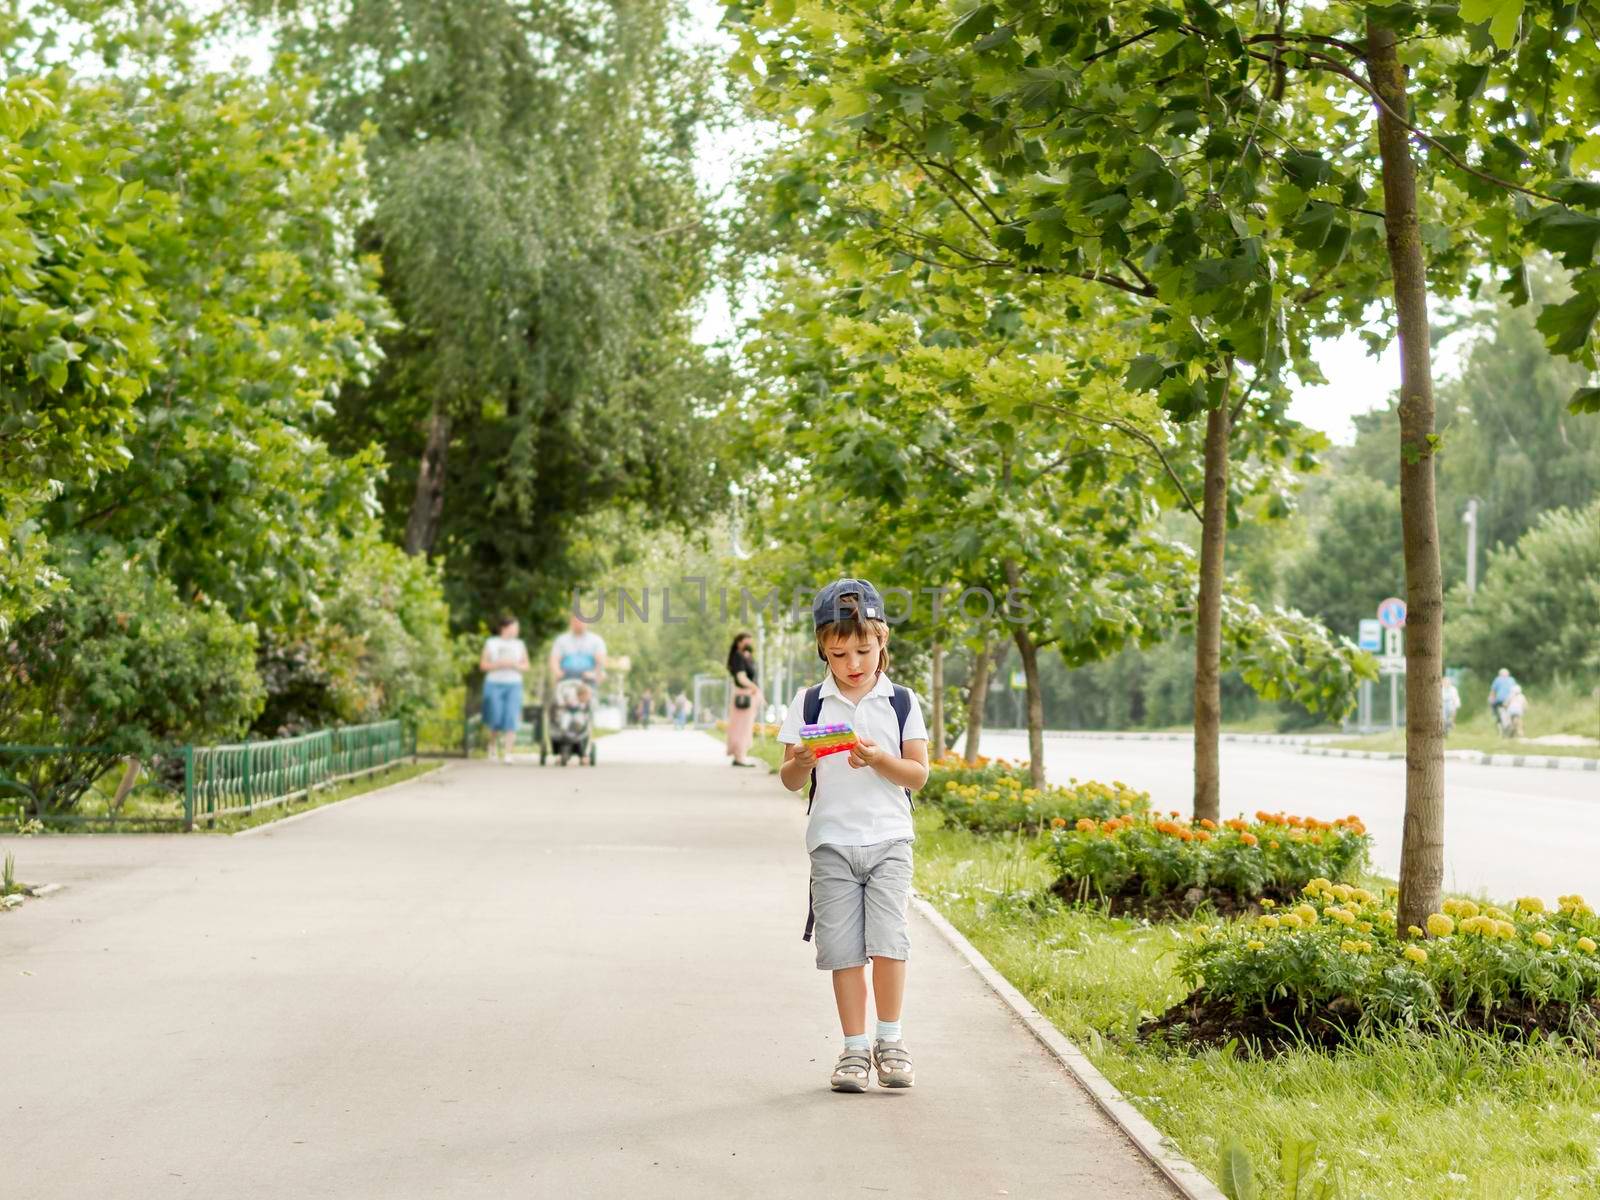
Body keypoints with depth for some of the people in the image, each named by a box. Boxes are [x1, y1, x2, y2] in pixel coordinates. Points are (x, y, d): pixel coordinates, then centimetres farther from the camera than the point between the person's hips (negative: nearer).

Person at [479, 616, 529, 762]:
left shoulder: (519, 645, 9)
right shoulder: (491, 643, 3)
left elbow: (525, 666, 11)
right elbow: (483, 665, 2)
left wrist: (514, 665, -9)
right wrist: (499, 664, -13)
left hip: (513, 685, 1)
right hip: (494, 684, -1)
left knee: (511, 719, -11)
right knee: (495, 718, -3)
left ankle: (507, 753, -10)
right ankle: (493, 743, 28)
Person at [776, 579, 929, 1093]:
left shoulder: (902, 702, 4)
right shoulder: (809, 703, 5)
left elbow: (918, 775, 1)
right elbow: (790, 780, 4)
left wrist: (880, 760, -17)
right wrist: (801, 763, -19)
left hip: (889, 840, -1)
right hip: (832, 842, 1)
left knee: (888, 941, -10)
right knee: (843, 950, 0)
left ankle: (890, 1039, 6)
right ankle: (855, 1048, 10)